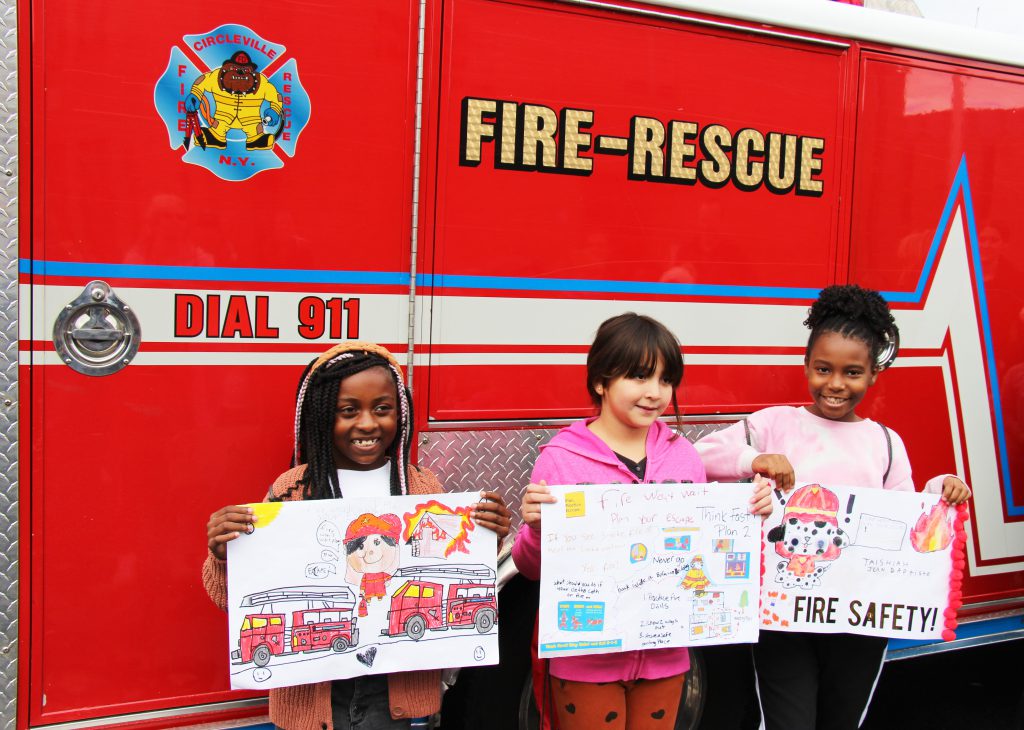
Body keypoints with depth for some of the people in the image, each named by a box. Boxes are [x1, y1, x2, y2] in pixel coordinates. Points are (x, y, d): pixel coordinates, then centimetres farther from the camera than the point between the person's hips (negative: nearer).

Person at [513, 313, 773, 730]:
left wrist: (748, 514, -3)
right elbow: (532, 569, -5)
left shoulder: (683, 456, 1)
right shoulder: (560, 460, -10)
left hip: (665, 656, 4)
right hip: (586, 661, -3)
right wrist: (537, 528, -24)